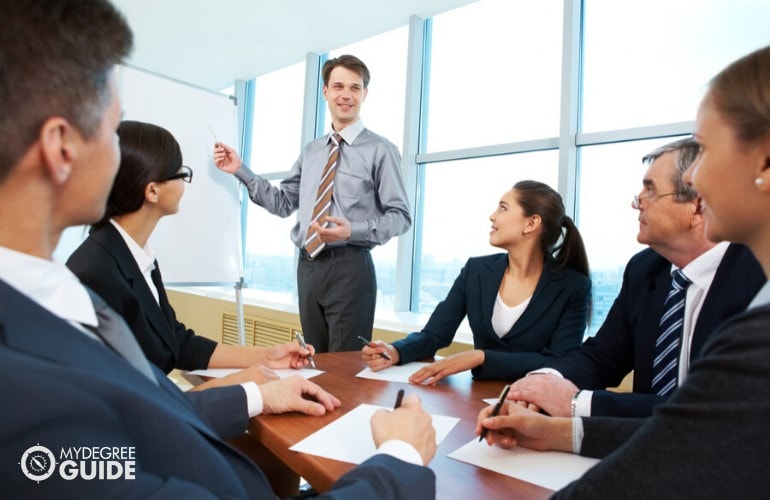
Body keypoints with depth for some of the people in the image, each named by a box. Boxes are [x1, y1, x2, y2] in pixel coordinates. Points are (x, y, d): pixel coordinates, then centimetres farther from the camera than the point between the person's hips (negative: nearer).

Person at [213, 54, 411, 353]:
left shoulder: (380, 150, -2)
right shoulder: (310, 152, 15)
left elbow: (400, 216, -6)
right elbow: (283, 204, 14)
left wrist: (354, 230, -21)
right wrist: (241, 171, 8)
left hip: (349, 266, -5)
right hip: (308, 265, 6)